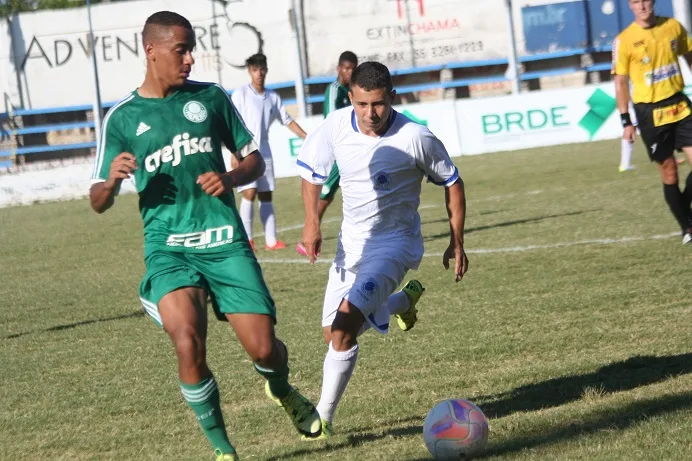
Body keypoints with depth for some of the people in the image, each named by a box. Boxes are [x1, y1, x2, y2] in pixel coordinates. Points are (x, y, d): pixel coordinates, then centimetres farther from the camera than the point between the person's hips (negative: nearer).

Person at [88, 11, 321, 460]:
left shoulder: (210, 98, 7)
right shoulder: (122, 118, 3)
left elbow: (254, 159, 16)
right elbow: (98, 202, 7)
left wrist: (230, 178, -7)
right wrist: (111, 179, -16)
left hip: (226, 242, 2)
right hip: (168, 249, -2)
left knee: (264, 349, -4)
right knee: (189, 342, -25)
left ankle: (282, 391, 35)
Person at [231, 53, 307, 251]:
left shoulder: (273, 97, 10)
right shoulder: (241, 94, -5)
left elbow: (288, 121, 17)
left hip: (264, 153, 5)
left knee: (266, 196, 5)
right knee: (249, 193, -13)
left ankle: (271, 240, 5)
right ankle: (247, 239, -9)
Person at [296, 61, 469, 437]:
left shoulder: (415, 138, -20)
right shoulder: (335, 126, -10)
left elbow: (452, 183, -4)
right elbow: (311, 170, 10)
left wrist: (457, 244, -1)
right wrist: (312, 222, -2)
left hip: (396, 241, -5)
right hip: (352, 240, 6)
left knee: (345, 322, -23)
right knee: (334, 333, 11)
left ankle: (324, 416, -10)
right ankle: (403, 301, 41)